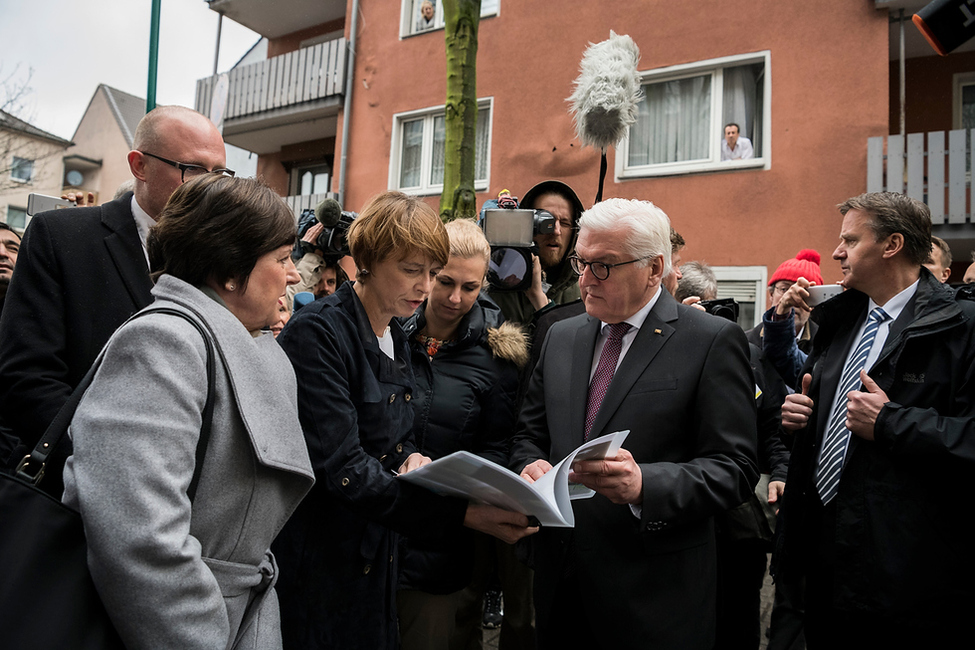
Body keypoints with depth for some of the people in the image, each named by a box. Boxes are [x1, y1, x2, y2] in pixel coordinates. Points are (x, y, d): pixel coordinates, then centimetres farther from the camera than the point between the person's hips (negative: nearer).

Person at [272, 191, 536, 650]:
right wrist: (461, 513, -32)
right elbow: (341, 468, -26)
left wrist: (412, 459, -9)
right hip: (316, 566, -7)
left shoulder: (396, 339, 6)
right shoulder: (318, 332, -20)